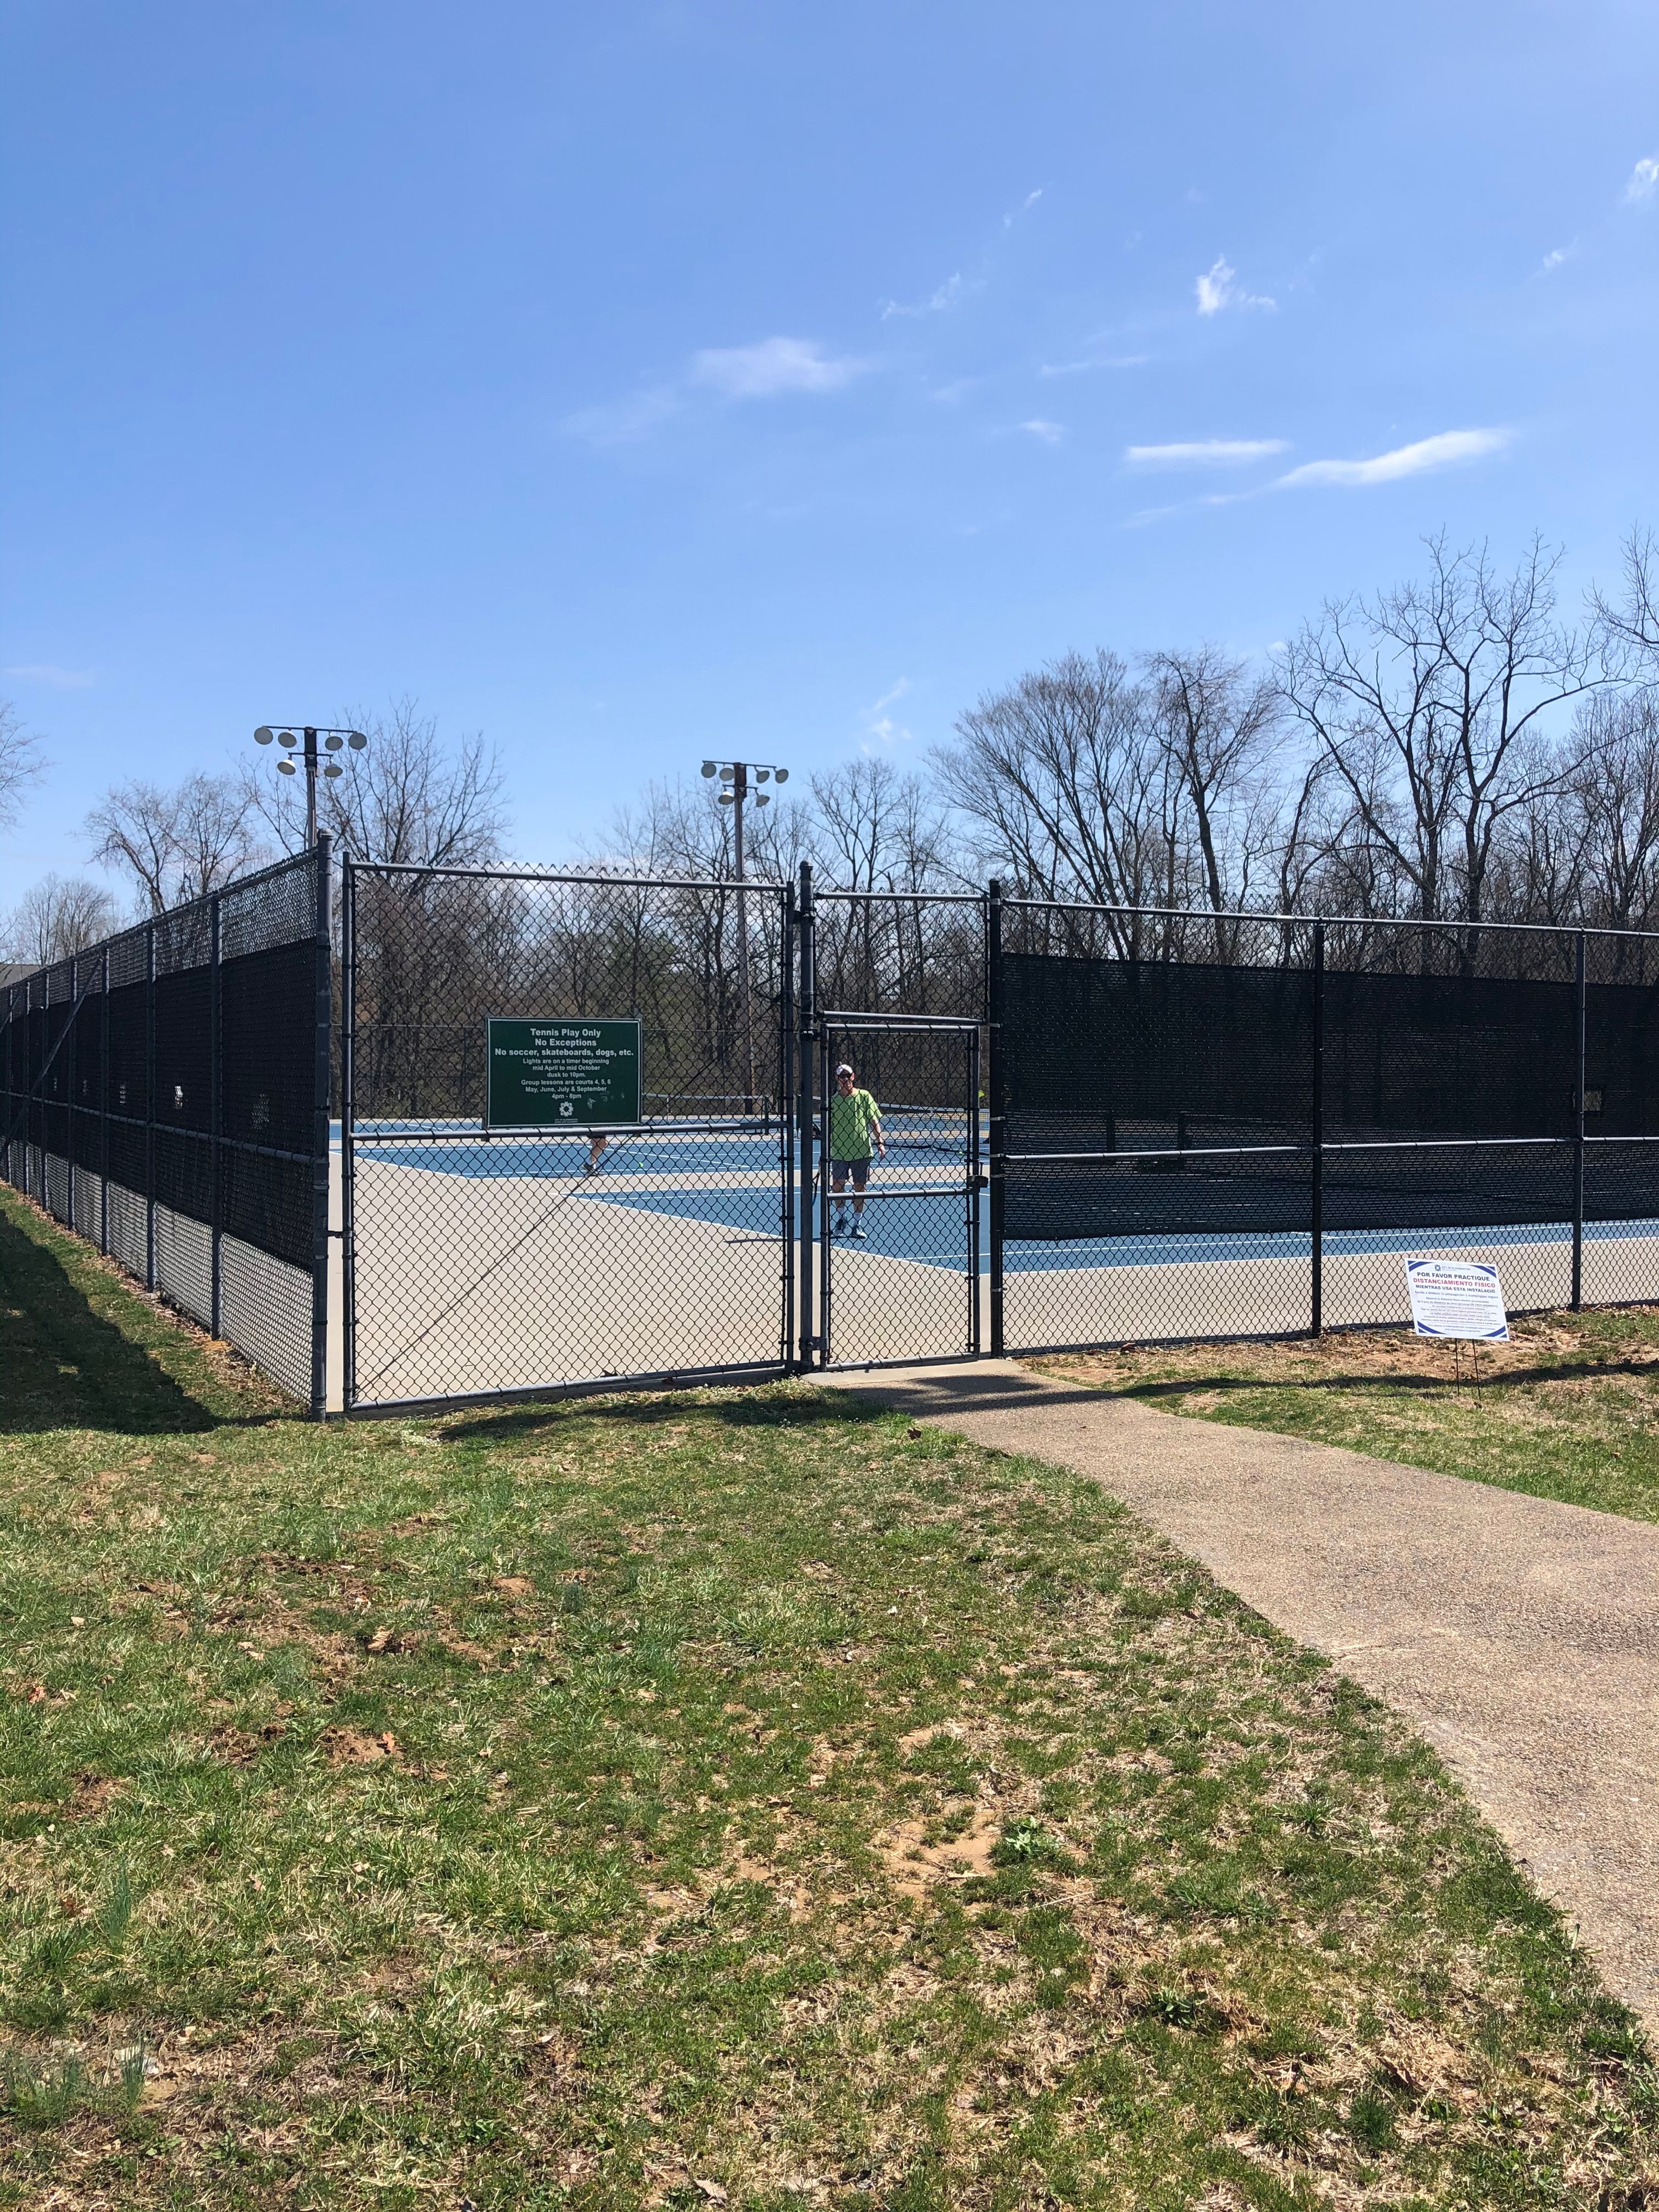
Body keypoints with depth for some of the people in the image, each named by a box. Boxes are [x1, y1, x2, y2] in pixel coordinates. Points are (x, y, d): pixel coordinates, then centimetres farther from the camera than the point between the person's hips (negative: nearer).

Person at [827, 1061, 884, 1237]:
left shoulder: (864, 1096, 2)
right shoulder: (833, 1101, 3)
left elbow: (874, 1121, 3)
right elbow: (829, 1127, 8)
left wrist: (880, 1142, -7)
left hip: (861, 1151, 0)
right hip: (839, 1151, 0)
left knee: (859, 1187, 4)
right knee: (838, 1185, -10)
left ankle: (857, 1224, 15)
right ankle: (841, 1218, 10)